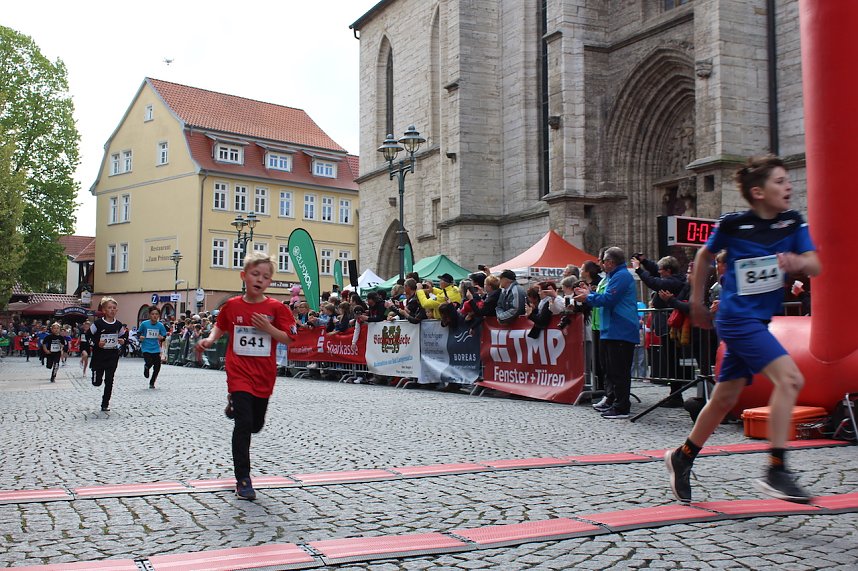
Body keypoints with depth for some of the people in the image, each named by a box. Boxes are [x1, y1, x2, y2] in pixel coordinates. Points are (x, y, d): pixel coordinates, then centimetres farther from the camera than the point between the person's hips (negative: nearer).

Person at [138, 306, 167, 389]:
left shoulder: (160, 325, -3)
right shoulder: (144, 324, -7)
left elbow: (164, 336, 4)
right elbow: (138, 333, 6)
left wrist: (162, 338, -17)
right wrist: (140, 336, -14)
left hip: (156, 349, 2)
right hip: (146, 348, -2)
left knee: (157, 367, 1)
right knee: (149, 363, -18)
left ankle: (152, 383, 24)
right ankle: (146, 367, 23)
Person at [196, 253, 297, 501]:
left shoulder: (276, 308, -4)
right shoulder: (232, 305, 0)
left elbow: (288, 338, -4)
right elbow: (220, 326, 17)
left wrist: (268, 328, -19)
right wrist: (210, 339, -1)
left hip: (264, 375, 2)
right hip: (239, 372, -2)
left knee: (256, 424, 15)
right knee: (244, 423, -12)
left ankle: (235, 405, 50)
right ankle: (243, 480, -2)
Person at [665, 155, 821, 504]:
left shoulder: (793, 222, 4)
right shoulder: (733, 224, -9)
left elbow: (815, 267, -3)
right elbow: (705, 255, 8)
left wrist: (798, 262, -26)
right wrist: (696, 302, 12)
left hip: (757, 321, 6)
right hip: (737, 317, -6)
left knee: (725, 398, 12)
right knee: (789, 378, -22)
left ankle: (682, 458, 29)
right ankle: (776, 472, -18)